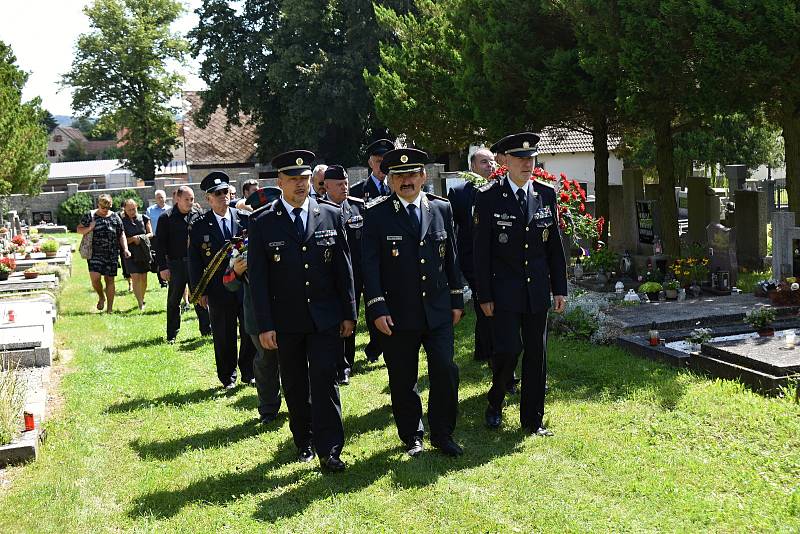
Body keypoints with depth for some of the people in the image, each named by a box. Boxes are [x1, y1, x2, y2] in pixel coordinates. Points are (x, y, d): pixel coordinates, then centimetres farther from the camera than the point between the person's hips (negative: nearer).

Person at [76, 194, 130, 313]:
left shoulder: (115, 218, 8)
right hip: (95, 253, -1)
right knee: (95, 277, -15)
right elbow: (79, 230, 9)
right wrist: (89, 228, -11)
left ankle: (109, 308, 13)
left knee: (109, 280, 3)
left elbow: (121, 235, 12)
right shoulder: (90, 216, 4)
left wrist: (125, 249, -1)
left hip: (112, 254, 1)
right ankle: (101, 297, 16)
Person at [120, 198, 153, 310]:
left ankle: (142, 298, 30)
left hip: (144, 252, 2)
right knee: (135, 278, -12)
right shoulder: (122, 222, -1)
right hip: (131, 253, -2)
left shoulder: (143, 218, 5)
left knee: (143, 278, 10)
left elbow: (150, 233, 9)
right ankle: (140, 303, -10)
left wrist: (142, 237, -10)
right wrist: (133, 239, -17)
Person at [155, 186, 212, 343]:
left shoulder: (198, 214, 6)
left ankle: (206, 329, 15)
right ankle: (172, 335, 17)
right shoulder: (166, 217, -3)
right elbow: (160, 244, -3)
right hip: (176, 265, -2)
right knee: (174, 301, 7)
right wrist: (163, 267, -8)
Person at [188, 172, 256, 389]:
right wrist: (200, 291, -3)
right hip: (219, 288, -1)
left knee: (250, 331, 5)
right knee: (224, 336, 6)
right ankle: (228, 377, 19)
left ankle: (249, 372, 21)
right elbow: (194, 261, 1)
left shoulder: (245, 219, 3)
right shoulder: (199, 226, 1)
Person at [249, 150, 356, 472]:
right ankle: (304, 442, 29)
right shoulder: (264, 224, -2)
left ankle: (329, 451, -1)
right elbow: (258, 279, -3)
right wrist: (264, 325, -7)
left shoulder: (331, 215, 1)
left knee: (324, 381, -5)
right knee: (295, 386, 12)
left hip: (325, 317, 0)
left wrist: (349, 313, 2)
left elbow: (343, 267, 4)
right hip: (286, 321, 0)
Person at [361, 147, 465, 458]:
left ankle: (442, 435, 17)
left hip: (438, 311, 2)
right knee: (403, 380, 8)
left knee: (446, 372, -1)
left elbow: (450, 258, 11)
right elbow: (369, 266, -7)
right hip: (397, 314, -2)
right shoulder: (377, 214, -4)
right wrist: (377, 309, -13)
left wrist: (456, 300, 10)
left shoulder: (442, 208, 5)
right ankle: (412, 436, 25)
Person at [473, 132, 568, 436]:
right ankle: (495, 403, 19)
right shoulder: (488, 197, -6)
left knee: (536, 354, 7)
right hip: (504, 291, -4)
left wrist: (559, 289, 7)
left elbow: (555, 246, 10)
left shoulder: (546, 195, 5)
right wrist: (484, 296, -7)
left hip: (538, 290, 4)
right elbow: (480, 251, -5)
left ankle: (532, 419, 20)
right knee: (508, 350, -9)